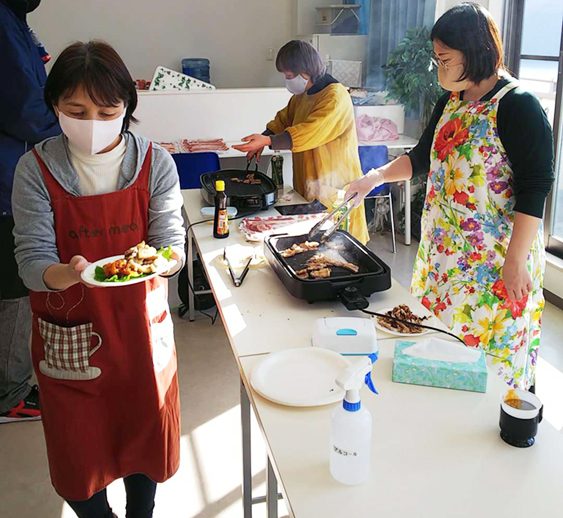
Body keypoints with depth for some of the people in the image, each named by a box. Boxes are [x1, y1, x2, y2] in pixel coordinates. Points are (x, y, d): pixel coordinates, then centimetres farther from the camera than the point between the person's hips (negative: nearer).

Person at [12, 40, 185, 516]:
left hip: (141, 327, 1)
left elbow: (173, 243, -9)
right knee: (78, 451, 13)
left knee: (147, 435, 18)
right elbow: (32, 261, -13)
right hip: (67, 335, -1)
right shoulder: (36, 170, -11)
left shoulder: (155, 164, -7)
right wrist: (68, 274, -36)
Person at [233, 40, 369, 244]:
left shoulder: (336, 97, -18)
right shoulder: (302, 95, 11)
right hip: (307, 187, 8)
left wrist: (267, 140, -29)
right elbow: (283, 119, 24)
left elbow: (309, 133, -27)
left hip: (334, 190, -8)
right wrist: (261, 141, 7)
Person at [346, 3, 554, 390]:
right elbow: (424, 157, 22)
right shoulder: (450, 102, 9)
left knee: (492, 344, 0)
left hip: (495, 260, -7)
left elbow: (535, 188, -18)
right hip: (446, 251, 8)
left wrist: (516, 262, -20)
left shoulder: (517, 106, -15)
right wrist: (377, 177, 7)